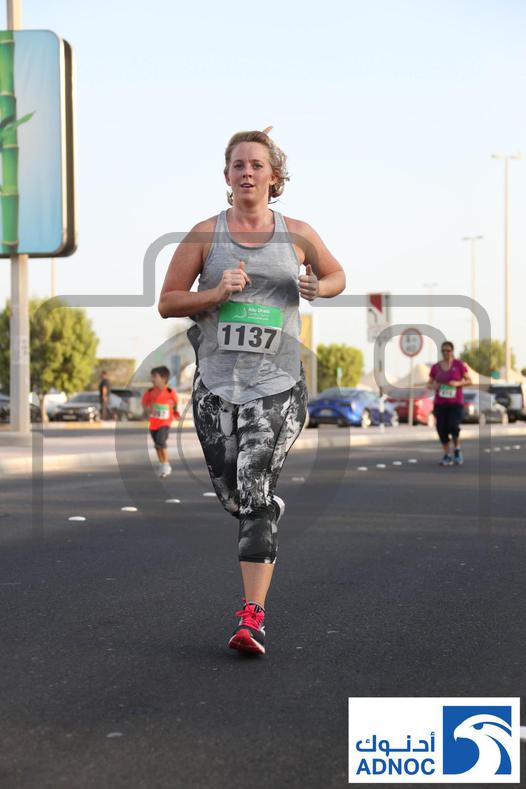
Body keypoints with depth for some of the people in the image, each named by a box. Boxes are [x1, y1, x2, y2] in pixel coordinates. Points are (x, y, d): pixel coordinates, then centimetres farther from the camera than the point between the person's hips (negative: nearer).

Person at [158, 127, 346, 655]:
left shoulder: (297, 234, 5)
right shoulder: (206, 234, 4)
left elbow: (337, 276, 22)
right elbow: (167, 302, 4)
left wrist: (318, 288, -2)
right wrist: (216, 293, -13)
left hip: (276, 384, -2)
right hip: (215, 384, 2)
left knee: (258, 496, -14)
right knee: (232, 497, 7)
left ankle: (252, 616, -15)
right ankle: (261, 549, 39)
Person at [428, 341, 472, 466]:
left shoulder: (459, 364, -3)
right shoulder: (435, 367, 4)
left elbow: (469, 380, 1)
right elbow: (429, 384, 11)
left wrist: (458, 383, -17)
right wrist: (433, 386, -12)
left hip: (456, 403, -3)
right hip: (440, 403, 3)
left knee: (453, 426, -17)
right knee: (442, 429, -2)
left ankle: (457, 449, 9)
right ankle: (447, 456, 11)